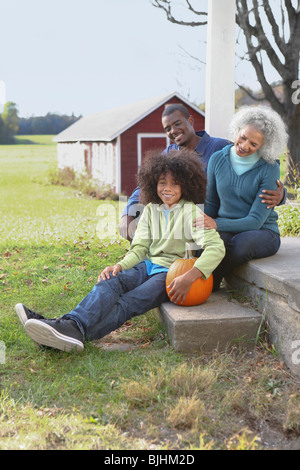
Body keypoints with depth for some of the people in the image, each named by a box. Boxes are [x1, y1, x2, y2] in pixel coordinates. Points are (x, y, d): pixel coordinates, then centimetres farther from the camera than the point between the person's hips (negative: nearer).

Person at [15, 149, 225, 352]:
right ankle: (72, 323, -50)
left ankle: (77, 332, -50)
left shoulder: (191, 212, -6)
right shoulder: (151, 210, 13)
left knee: (129, 302, -30)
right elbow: (139, 249, 10)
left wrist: (189, 277, -34)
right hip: (149, 266, 5)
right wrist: (120, 266, -12)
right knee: (111, 282, -27)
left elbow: (216, 247, -19)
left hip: (173, 274, -5)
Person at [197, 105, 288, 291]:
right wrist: (201, 229, -9)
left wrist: (217, 224, -33)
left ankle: (211, 281, -12)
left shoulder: (269, 170, -11)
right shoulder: (217, 159, 1)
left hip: (263, 233, -1)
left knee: (240, 243, -37)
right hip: (227, 231, 2)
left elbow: (255, 220, -18)